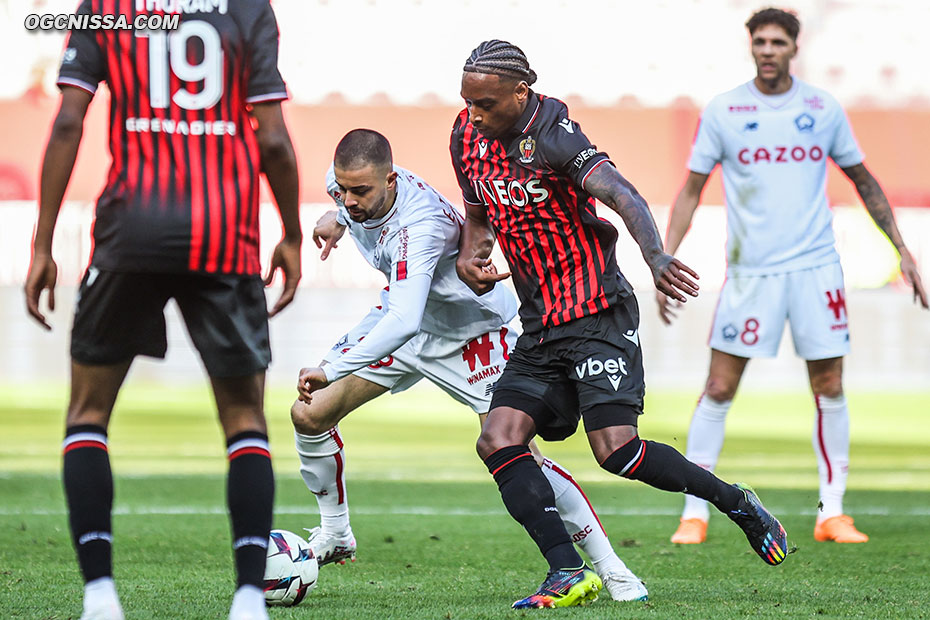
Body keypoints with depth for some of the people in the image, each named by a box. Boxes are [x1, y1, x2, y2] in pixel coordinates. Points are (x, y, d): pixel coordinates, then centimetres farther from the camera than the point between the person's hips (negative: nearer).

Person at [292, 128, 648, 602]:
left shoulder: (417, 229, -42)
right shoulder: (348, 179, -20)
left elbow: (403, 322, -54)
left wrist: (330, 372, -58)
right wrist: (337, 219, 20)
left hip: (471, 330, -7)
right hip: (402, 318, 7)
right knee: (309, 413, -3)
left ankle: (612, 571, -5)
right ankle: (334, 536, 18)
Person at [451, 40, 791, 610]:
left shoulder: (550, 134, -16)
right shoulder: (468, 138, 7)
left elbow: (621, 195, -30)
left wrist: (655, 255, -48)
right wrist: (469, 255, 0)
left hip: (597, 315, -8)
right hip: (541, 328, 8)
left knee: (616, 447, -17)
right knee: (499, 440, -9)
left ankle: (738, 504, 5)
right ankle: (569, 574, -10)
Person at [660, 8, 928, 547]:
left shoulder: (824, 109, 5)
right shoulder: (722, 112, 0)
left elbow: (863, 180, 15)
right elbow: (692, 190, 5)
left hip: (816, 266, 2)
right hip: (750, 270, -2)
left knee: (830, 390, 1)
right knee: (719, 390, -4)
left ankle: (833, 513, 10)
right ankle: (695, 513, 4)